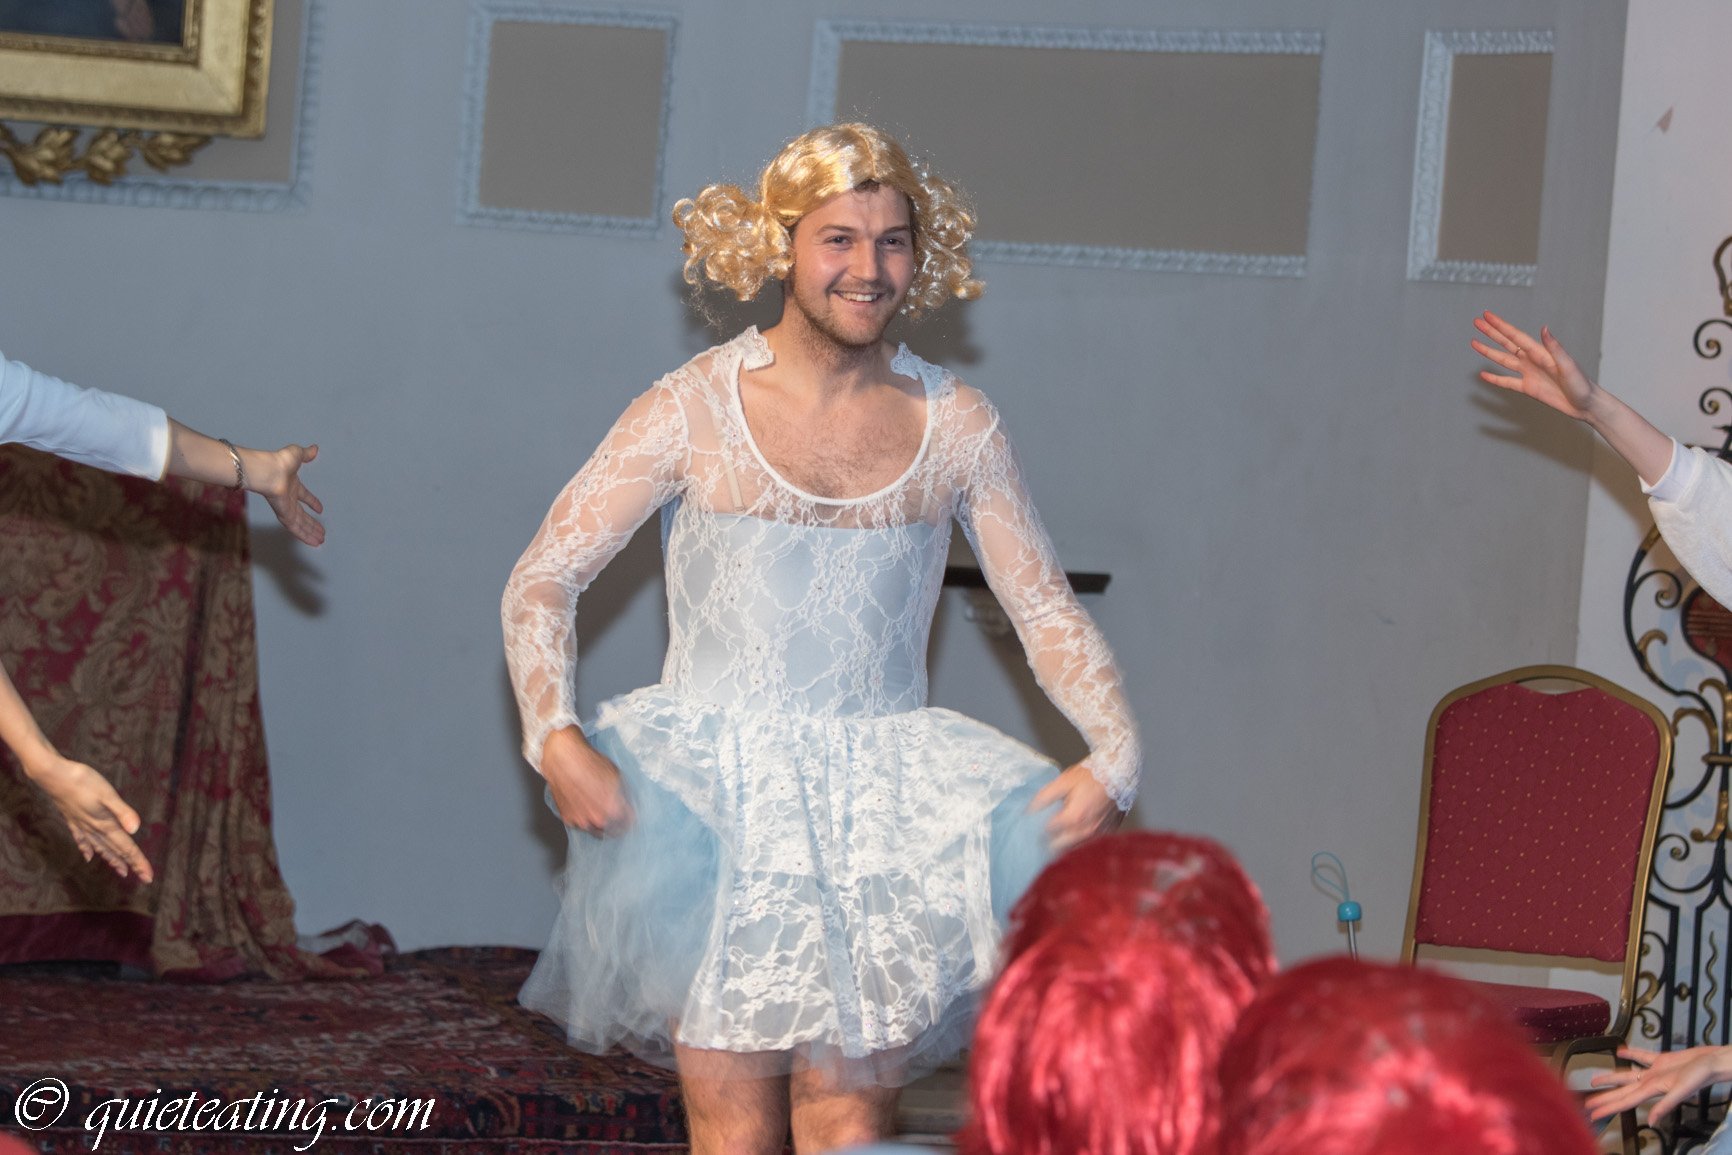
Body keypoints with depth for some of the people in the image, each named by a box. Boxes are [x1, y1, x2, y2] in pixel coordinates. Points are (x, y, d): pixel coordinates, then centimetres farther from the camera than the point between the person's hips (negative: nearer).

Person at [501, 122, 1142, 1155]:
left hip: (879, 807, 1)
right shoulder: (696, 410, 0)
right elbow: (541, 583, 1)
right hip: (713, 797, -1)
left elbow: (1050, 614, 8)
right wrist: (555, 739, -15)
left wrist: (1115, 754, -9)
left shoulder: (956, 427, 6)